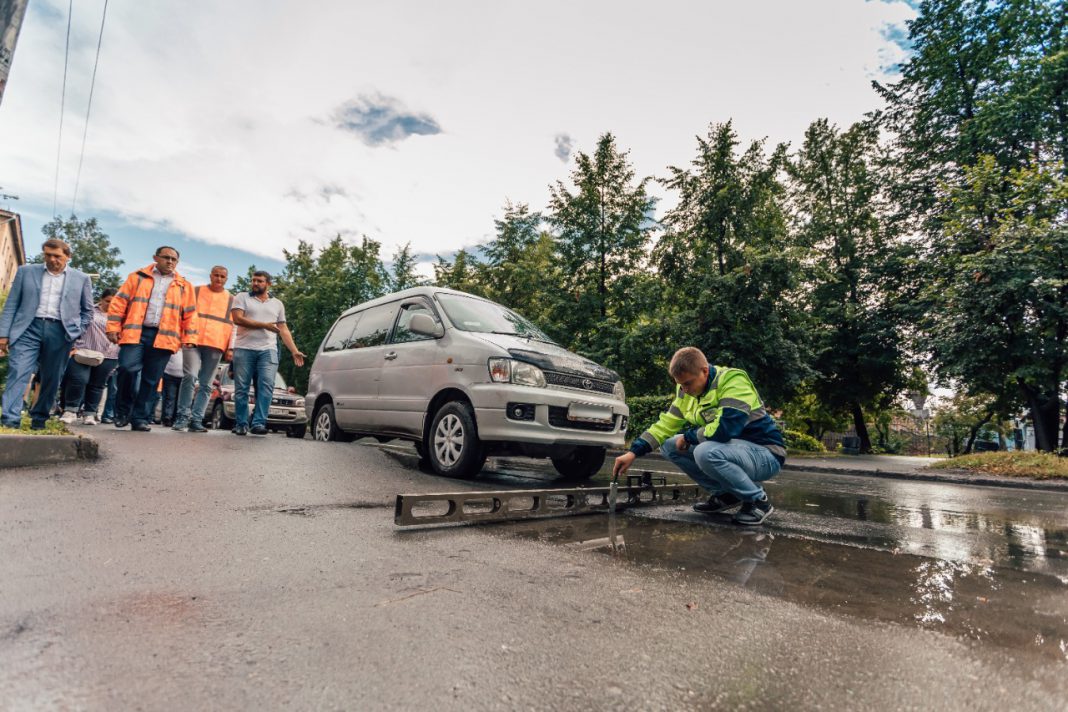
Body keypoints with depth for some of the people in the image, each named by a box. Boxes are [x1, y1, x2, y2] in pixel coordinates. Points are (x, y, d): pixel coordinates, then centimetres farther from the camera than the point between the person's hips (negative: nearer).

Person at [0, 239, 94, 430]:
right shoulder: (26, 271, 11)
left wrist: (76, 332, 3)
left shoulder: (81, 278, 11)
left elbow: (87, 310, 16)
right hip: (29, 328, 0)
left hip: (60, 331, 0)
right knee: (17, 373, -10)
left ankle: (39, 419, 15)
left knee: (51, 379, 3)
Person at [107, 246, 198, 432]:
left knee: (151, 380, 2)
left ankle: (140, 418, 9)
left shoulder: (184, 286, 16)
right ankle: (123, 410, 6)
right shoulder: (138, 277, 14)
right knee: (128, 368, -15)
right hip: (135, 333, -1)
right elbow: (120, 302, 9)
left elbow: (190, 314, 12)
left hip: (164, 338, 1)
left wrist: (189, 338, 2)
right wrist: (114, 327, -1)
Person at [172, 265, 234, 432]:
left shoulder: (231, 299, 14)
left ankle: (196, 419, 5)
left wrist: (230, 348, 2)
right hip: (193, 341, -1)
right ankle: (183, 415, -6)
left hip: (215, 345, 1)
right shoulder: (195, 291, 14)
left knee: (206, 385, 1)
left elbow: (233, 325, 10)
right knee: (190, 376, -18)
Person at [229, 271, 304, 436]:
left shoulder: (277, 304, 19)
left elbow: (284, 330, 16)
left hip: (268, 350, 1)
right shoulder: (242, 297, 11)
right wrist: (265, 325, -8)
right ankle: (241, 425, 7)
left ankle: (259, 423, -15)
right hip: (244, 349, -1)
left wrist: (294, 351, 5)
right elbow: (238, 318, -5)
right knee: (241, 389, 0)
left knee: (266, 386, -14)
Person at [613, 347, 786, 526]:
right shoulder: (688, 391, 0)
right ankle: (726, 494, 8)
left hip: (765, 454, -8)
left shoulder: (733, 380, -23)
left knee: (705, 452, -35)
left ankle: (758, 500, -9)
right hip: (731, 448, 8)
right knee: (669, 445, 0)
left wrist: (688, 436, -16)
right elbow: (666, 424, 3)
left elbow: (724, 429, -34)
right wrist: (633, 452, -6)